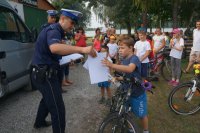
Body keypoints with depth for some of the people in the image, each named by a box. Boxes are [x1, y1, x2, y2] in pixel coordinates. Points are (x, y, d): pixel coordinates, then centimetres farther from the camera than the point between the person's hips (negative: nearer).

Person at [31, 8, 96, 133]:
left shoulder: (56, 31, 14)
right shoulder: (53, 30, -20)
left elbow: (59, 49, 17)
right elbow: (54, 48, -43)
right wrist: (82, 49, -51)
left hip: (46, 73, 11)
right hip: (45, 74, -11)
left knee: (47, 99, 30)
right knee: (58, 108, -8)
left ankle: (39, 122, 52)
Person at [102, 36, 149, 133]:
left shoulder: (134, 58, -22)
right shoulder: (124, 60, 5)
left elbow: (130, 69, -45)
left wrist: (112, 65, -56)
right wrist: (117, 78, -6)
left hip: (137, 93, -7)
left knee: (142, 114, 13)